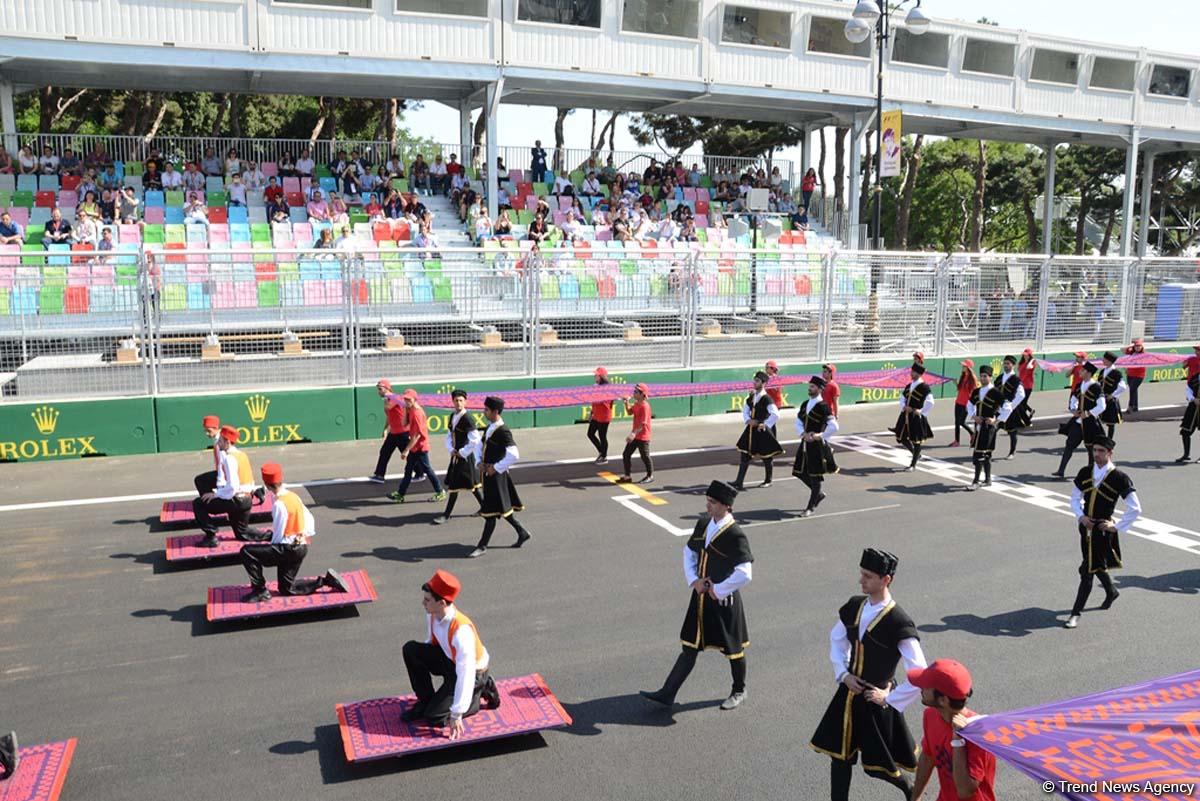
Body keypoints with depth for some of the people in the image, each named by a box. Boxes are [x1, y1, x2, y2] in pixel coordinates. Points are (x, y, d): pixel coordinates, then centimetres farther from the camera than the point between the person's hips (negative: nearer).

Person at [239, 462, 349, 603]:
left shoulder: (279, 504, -19)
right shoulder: (293, 496, 6)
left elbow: (278, 535, -14)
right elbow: (309, 518, 12)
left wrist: (271, 548, 2)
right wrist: (308, 535, 14)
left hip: (288, 549, -9)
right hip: (301, 547, 9)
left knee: (247, 552, -8)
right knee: (286, 589, 18)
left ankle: (260, 591, -4)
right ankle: (326, 580, 10)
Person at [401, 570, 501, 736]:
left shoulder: (461, 631, -38)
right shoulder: (432, 614, -16)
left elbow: (465, 675, -34)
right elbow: (432, 641, 7)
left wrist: (457, 715, -30)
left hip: (473, 672, -7)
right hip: (449, 660, 7)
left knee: (434, 718, -12)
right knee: (410, 649, -14)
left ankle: (478, 694, 7)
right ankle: (425, 701, 3)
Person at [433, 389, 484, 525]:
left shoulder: (467, 418, -18)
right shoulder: (453, 416, 7)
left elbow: (475, 440, -22)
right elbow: (449, 435, 15)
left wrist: (462, 453, -16)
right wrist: (451, 449, -1)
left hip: (465, 456, -8)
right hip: (456, 454, 8)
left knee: (454, 485, -4)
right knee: (470, 483, 16)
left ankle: (447, 514, 3)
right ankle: (484, 506, 30)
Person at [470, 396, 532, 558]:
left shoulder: (503, 431, -19)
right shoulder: (489, 428, 9)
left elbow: (514, 455, -27)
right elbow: (480, 446, 22)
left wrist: (496, 468, -20)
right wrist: (480, 463, 5)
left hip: (496, 475, -9)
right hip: (488, 473, 9)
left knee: (491, 511, -1)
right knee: (502, 508, 18)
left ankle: (482, 546, 5)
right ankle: (522, 533, 32)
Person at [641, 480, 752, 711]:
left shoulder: (735, 535, -22)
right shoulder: (703, 524, 0)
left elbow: (744, 574, -25)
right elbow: (689, 552, 13)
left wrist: (719, 590, -17)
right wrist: (693, 581, -1)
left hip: (724, 602, -6)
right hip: (701, 598, 6)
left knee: (733, 649, 14)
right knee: (689, 646, 11)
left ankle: (739, 691, 37)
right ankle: (667, 694, 14)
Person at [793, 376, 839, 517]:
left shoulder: (823, 406, -13)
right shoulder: (805, 404, 9)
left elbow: (834, 427, -16)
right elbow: (798, 423, 10)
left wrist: (820, 435, -17)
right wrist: (803, 434, -7)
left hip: (817, 445, -7)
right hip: (805, 444, 7)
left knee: (815, 476, 1)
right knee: (801, 472, 12)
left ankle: (811, 507, 10)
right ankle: (818, 494, 35)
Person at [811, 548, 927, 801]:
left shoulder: (899, 624, -24)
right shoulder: (855, 606, -4)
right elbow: (836, 639, 12)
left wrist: (889, 697, -16)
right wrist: (843, 674, -1)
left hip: (875, 701, -5)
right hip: (848, 694, 5)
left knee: (878, 765, 12)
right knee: (839, 753, 13)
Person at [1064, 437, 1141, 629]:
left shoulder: (1119, 478, -13)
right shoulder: (1085, 473, 3)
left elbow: (1135, 508, -11)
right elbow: (1075, 498, 14)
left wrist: (1117, 526, -10)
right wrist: (1081, 516, -2)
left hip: (1103, 530, -6)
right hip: (1086, 527, 6)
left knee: (1087, 570, -4)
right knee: (1096, 565, 23)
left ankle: (1076, 612, 3)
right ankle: (1111, 592, 51)